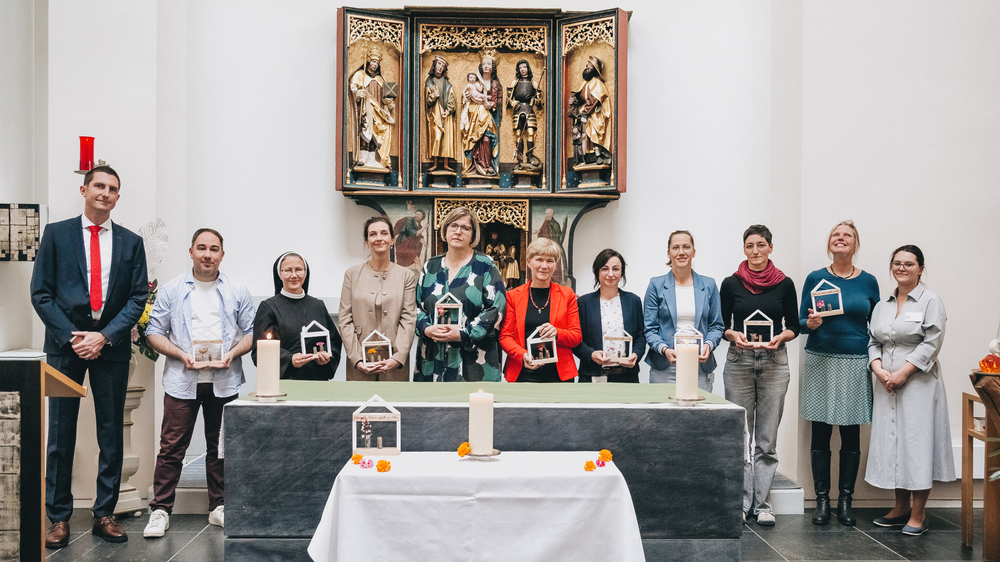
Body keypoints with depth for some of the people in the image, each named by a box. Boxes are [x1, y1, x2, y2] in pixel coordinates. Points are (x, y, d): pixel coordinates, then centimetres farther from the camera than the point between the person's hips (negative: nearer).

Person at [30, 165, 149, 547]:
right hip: (65, 345, -1)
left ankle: (104, 515, 16)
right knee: (60, 436, 3)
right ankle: (59, 518, 13)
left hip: (111, 347, 1)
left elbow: (138, 298, 4)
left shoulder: (131, 242, 9)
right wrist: (72, 336, -10)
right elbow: (41, 293, 0)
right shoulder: (56, 234, 5)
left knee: (111, 436, 6)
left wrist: (104, 336, -9)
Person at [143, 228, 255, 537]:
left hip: (224, 382, 1)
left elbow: (250, 332, 8)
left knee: (221, 447, 8)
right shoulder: (171, 290, 6)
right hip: (182, 381, -1)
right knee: (171, 447, -1)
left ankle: (219, 507, 19)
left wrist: (233, 353, -10)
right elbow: (154, 332, 4)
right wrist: (181, 355, -10)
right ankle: (160, 510, 9)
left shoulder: (238, 291, 8)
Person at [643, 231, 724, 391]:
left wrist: (708, 345, -8)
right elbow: (649, 328, 2)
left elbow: (717, 326, 12)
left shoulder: (708, 285, 10)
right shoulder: (656, 285, 5)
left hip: (700, 367, 2)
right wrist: (664, 349, -15)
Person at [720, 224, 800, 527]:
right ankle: (741, 503, 14)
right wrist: (734, 335, -14)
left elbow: (794, 326, 7)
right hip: (738, 362, 0)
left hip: (774, 363, 0)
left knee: (767, 439, 4)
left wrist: (780, 338, -13)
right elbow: (721, 325, 6)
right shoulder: (731, 284, 2)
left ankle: (761, 503, 14)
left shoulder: (784, 284, 3)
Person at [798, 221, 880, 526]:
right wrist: (810, 323, -17)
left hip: (855, 363, 1)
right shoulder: (815, 278, 4)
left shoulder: (868, 281, 7)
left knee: (851, 434, 4)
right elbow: (800, 321, 5)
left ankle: (845, 500, 16)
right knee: (820, 433, 2)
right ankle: (822, 500, 12)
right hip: (820, 362, -1)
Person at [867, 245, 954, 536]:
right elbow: (873, 342, 12)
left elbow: (932, 343, -11)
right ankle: (901, 508, 21)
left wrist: (903, 372, -16)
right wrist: (879, 369, -6)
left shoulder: (931, 301, -3)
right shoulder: (882, 305, 14)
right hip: (887, 385, 6)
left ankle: (918, 514, 5)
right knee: (892, 441, 8)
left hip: (918, 383, -5)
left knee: (917, 442, -4)